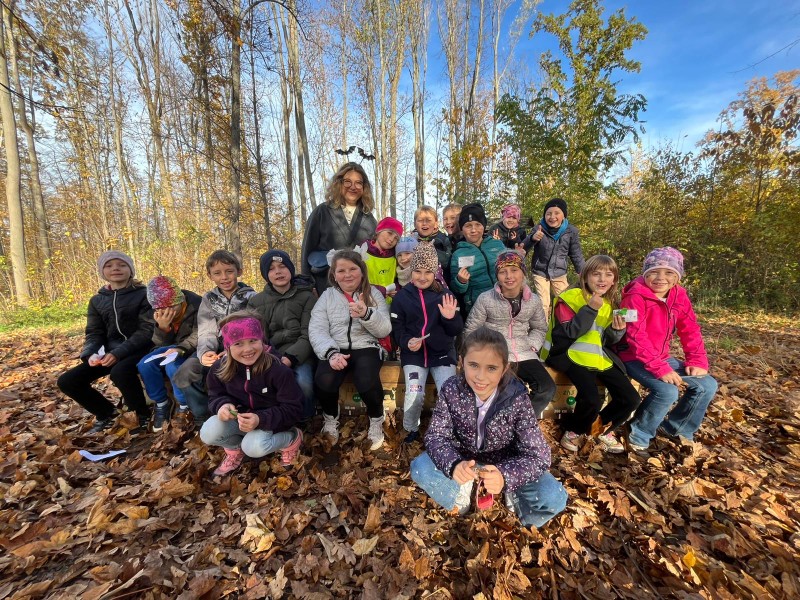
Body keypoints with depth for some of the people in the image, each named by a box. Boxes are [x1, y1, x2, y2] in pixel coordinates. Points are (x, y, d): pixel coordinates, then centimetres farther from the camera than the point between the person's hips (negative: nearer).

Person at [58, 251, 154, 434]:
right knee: (67, 381, -5)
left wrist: (118, 353, -22)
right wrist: (90, 354, -10)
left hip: (139, 350, -6)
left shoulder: (143, 294, -5)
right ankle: (107, 413, 18)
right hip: (110, 353, 7)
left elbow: (147, 330, -13)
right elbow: (94, 333, 11)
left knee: (120, 372, -36)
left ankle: (143, 414, -10)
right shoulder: (97, 300, 13)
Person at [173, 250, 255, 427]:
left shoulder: (250, 297, -3)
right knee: (184, 374, -18)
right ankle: (203, 416, 5)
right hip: (215, 350, 4)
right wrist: (205, 351, -24)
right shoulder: (208, 299, 9)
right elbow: (207, 332, -1)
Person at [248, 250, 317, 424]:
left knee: (303, 381, -32)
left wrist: (289, 359, -22)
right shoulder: (257, 301, 12)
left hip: (300, 354, -2)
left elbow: (308, 335, -6)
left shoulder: (307, 297, 2)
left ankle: (305, 419, -2)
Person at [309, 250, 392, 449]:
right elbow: (316, 330, -3)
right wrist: (331, 353, -22)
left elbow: (385, 330, -2)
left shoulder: (373, 294, 6)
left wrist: (366, 314, -22)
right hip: (336, 350, 2)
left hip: (366, 348, -1)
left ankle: (376, 420, 4)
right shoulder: (327, 296, 8)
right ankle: (331, 418, 9)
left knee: (368, 383, -31)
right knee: (323, 383, -27)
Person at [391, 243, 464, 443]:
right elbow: (397, 328, 3)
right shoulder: (402, 296, 3)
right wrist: (407, 342, -17)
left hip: (443, 352, 1)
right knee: (414, 395, -19)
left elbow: (457, 330, 3)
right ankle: (411, 429, 14)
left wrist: (450, 318, -19)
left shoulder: (445, 295, 4)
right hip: (413, 353, -1)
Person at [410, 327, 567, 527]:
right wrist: (454, 464, -40)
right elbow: (436, 436, -18)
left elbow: (538, 455, -25)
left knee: (554, 498, -24)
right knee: (419, 467, -22)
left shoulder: (517, 398, -26)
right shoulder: (451, 389, -23)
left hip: (504, 466, -1)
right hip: (463, 463, 1)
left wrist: (504, 476, -45)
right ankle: (461, 496, 6)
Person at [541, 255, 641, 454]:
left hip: (601, 358, 7)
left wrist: (617, 330, -10)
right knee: (592, 399, -25)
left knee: (631, 399, -5)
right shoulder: (570, 298, -10)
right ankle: (574, 430, 7)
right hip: (573, 355, -6)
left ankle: (602, 428, 23)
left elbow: (608, 341, 12)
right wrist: (590, 309, -25)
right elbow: (566, 334, -19)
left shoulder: (612, 302, 9)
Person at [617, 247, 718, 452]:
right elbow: (636, 337, -26)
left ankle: (676, 428, 21)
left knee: (707, 385, 1)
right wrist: (661, 369, -30)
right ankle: (640, 434, -2)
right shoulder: (636, 297, -20)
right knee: (668, 391, -27)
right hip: (634, 358, -8)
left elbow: (690, 330, 8)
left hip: (663, 357, 8)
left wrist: (697, 361, -3)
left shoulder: (679, 295, 3)